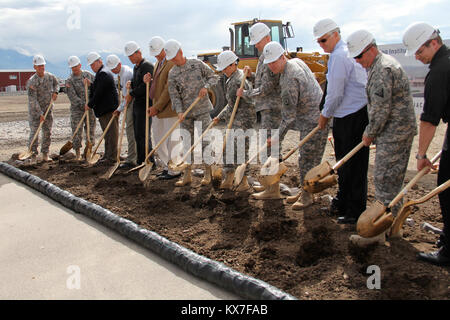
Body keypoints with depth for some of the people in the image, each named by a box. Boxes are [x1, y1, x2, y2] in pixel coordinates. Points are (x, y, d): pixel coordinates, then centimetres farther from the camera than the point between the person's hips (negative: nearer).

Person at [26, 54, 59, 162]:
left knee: (47, 132, 6)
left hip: (48, 108, 5)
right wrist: (40, 114, -23)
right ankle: (33, 155, 2)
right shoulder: (32, 81, -18)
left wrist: (55, 92, 0)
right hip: (35, 110, -5)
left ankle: (45, 154, 15)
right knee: (34, 132, -5)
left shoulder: (50, 76, -1)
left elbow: (56, 84, 22)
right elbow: (32, 100, -21)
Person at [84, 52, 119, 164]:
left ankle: (111, 157, -3)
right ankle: (108, 155, 22)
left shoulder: (103, 74, -15)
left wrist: (90, 105, -8)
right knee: (108, 133, 15)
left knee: (111, 133, -6)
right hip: (105, 109, 11)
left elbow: (99, 93, -18)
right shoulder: (101, 73, 20)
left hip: (108, 109, -11)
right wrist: (90, 84, 7)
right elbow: (97, 89, 23)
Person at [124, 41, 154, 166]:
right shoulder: (135, 67, 20)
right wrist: (131, 83, 7)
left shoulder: (147, 66, -11)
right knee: (138, 135, 12)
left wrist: (131, 94, -12)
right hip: (137, 104, 10)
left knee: (143, 134, -8)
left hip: (145, 105, -10)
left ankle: (149, 161, 0)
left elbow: (145, 85, -20)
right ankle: (140, 162, 19)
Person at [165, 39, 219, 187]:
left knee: (204, 141, -1)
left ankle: (207, 174, 10)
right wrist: (179, 111, -15)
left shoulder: (197, 64, 0)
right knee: (187, 143, 5)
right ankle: (187, 175, 14)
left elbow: (213, 77, 6)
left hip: (202, 110, -2)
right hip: (186, 113, 2)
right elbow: (174, 95, -1)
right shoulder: (172, 73, 3)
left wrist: (206, 87, -14)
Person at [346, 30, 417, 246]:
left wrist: (369, 134, -8)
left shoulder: (383, 70, -18)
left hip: (393, 134, -11)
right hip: (396, 132, 11)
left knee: (385, 181, -7)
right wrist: (371, 133, 18)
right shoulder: (379, 66, 17)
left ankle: (378, 232, -1)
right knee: (392, 181, 16)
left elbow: (380, 110, -21)